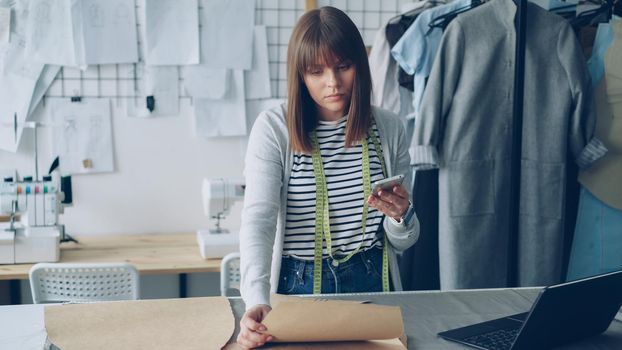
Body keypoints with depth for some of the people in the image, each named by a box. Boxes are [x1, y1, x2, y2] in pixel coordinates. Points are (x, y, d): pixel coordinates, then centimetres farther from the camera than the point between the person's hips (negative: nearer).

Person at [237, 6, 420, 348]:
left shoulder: (389, 129, 5)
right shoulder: (274, 128, -4)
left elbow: (402, 242, 11)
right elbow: (258, 218, -16)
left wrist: (400, 215, -13)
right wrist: (257, 301, -32)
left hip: (372, 284, 2)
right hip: (298, 287, -2)